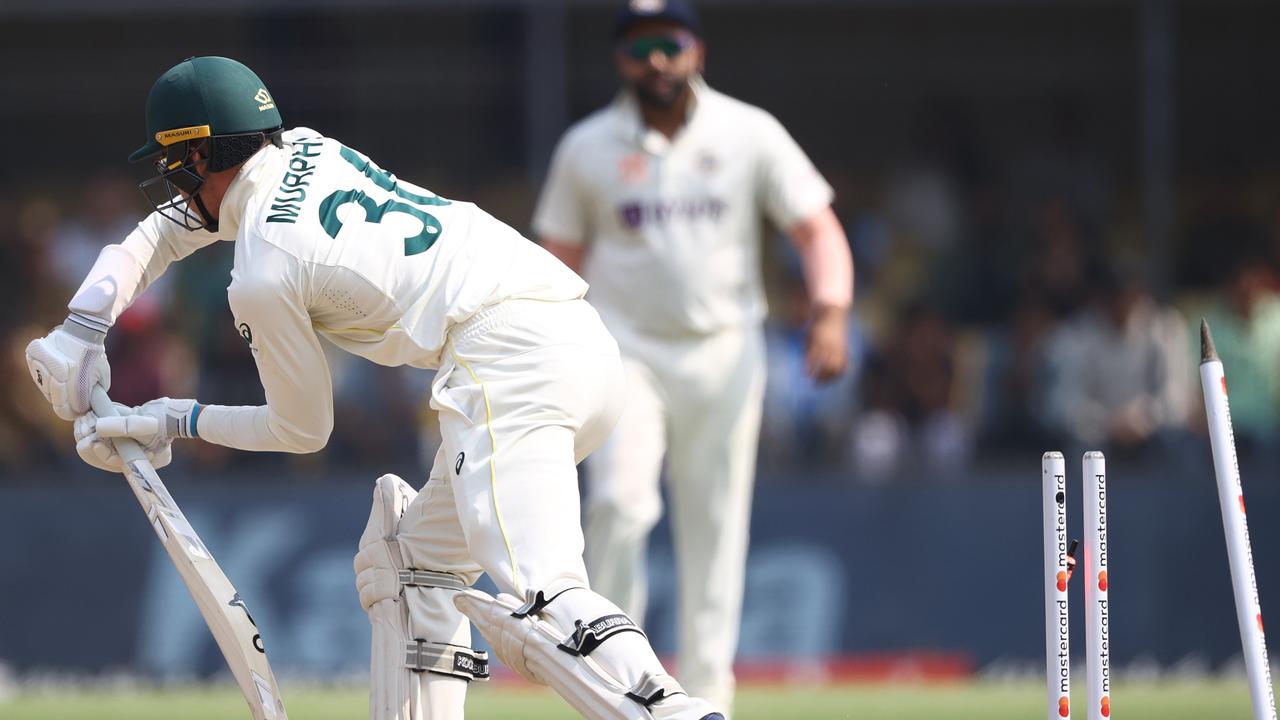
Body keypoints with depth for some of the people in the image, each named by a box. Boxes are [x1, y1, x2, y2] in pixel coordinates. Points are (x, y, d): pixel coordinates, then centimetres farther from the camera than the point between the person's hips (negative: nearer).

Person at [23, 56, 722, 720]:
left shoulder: (261, 276, 0)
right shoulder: (303, 152, 24)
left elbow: (302, 430, 14)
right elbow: (164, 230, 39)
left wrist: (177, 420, 25)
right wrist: (82, 326, 28)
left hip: (508, 356, -10)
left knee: (533, 589, -25)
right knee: (414, 565, 20)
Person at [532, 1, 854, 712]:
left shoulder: (749, 134, 2)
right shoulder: (587, 148, 3)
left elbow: (817, 228, 0)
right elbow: (559, 267, 8)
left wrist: (829, 312, -18)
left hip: (723, 355, 1)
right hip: (625, 353, -1)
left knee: (716, 528, 2)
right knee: (620, 502, -21)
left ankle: (706, 694, 9)